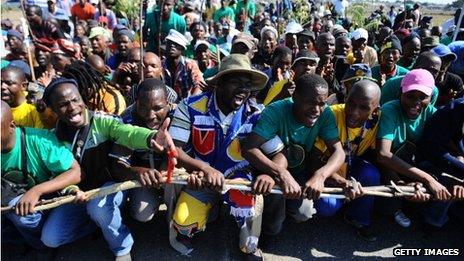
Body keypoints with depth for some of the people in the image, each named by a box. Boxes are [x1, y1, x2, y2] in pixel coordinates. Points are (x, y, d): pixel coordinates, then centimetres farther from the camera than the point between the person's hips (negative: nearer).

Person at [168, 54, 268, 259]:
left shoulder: (256, 115, -10)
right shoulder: (191, 107, -14)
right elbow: (173, 149, -17)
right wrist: (205, 169, -33)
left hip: (238, 176, 0)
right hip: (200, 178, 0)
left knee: (249, 203, -31)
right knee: (184, 224, -19)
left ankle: (250, 249, 5)